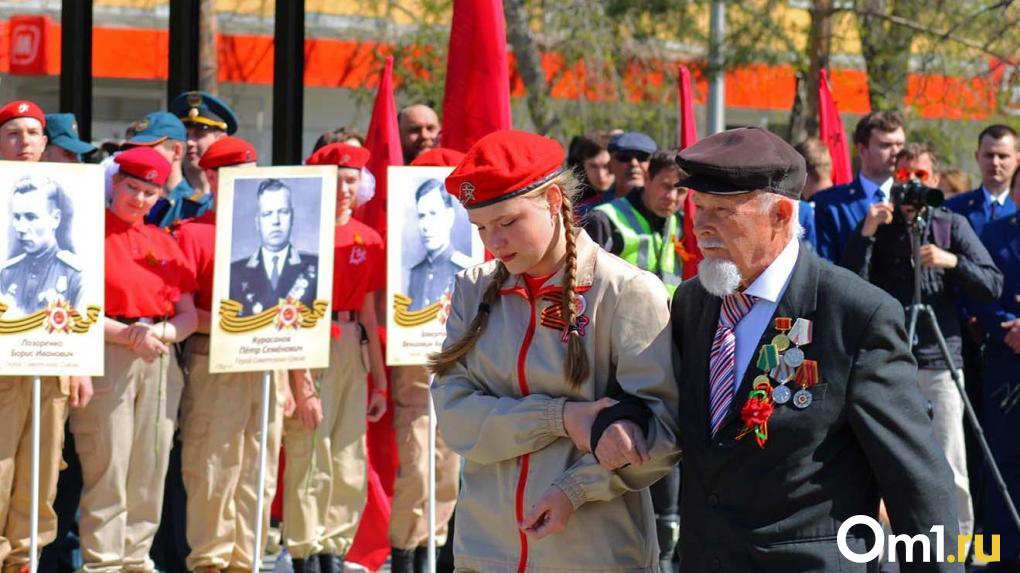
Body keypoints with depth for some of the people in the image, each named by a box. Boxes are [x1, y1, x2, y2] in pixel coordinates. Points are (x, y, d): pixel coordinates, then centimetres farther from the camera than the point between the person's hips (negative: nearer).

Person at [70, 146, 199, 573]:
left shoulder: (164, 242, 15)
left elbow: (189, 314, 12)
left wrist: (160, 332, -8)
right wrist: (126, 334, -17)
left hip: (160, 361, 5)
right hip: (106, 358, -5)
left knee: (151, 465, 6)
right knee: (107, 464, -6)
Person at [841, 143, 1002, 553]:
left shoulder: (953, 225, 7)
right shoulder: (878, 225, 8)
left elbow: (992, 285, 0)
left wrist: (952, 261, -15)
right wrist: (865, 234, -13)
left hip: (939, 360, -1)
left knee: (950, 470, -5)